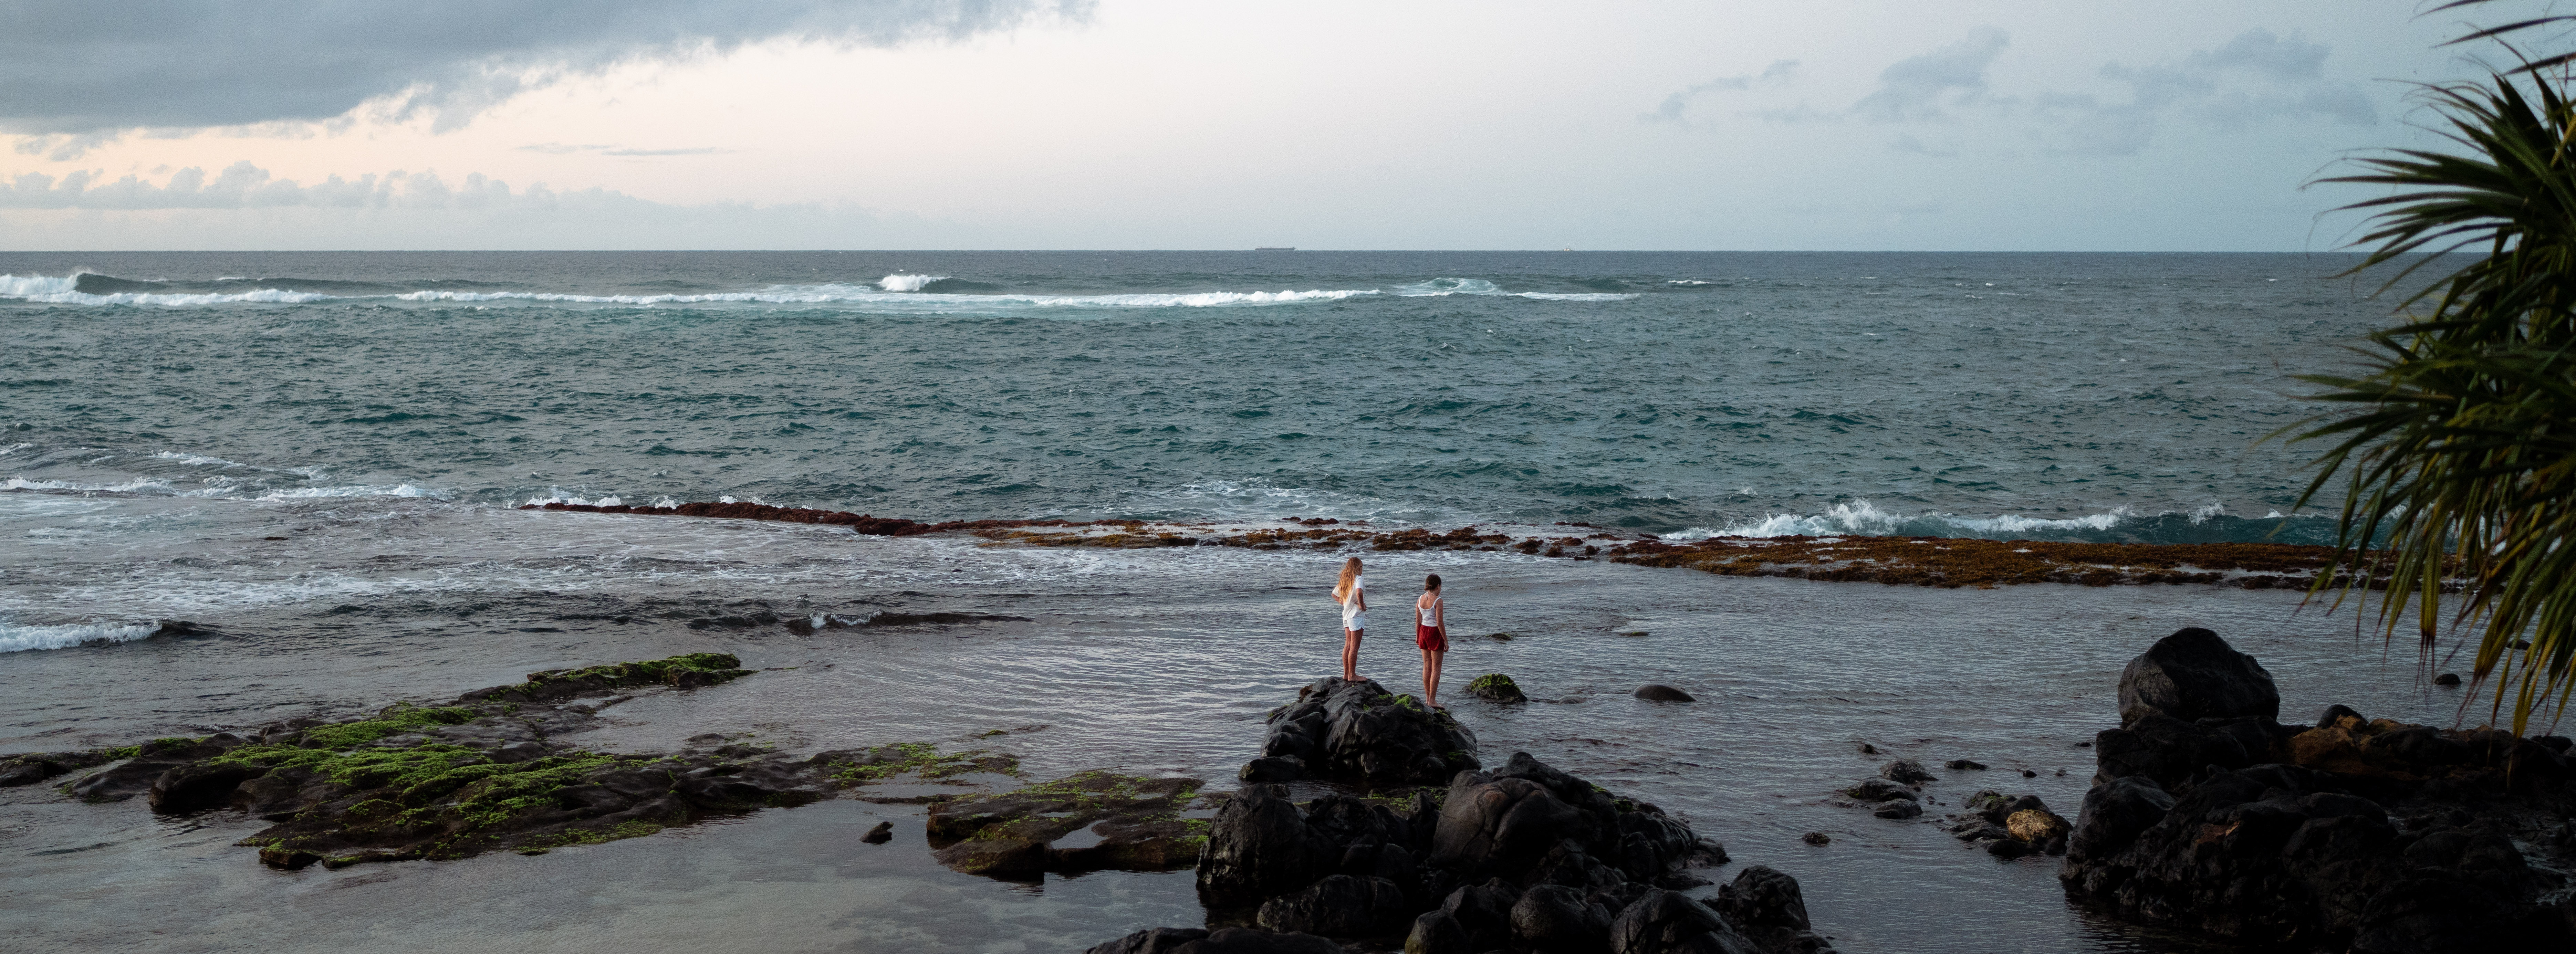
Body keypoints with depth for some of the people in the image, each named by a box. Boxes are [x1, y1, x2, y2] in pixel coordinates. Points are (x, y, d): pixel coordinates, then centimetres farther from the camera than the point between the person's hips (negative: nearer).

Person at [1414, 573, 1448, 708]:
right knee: (1436, 668, 0)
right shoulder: (1438, 601, -16)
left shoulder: (1420, 600, 3)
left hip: (1423, 632, 7)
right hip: (1435, 633, -7)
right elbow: (1440, 623, -17)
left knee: (1427, 666, 14)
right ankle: (1432, 700, -1)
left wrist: (1417, 636, 18)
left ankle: (1428, 698, 19)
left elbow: (1418, 621, 7)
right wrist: (1446, 640, -11)